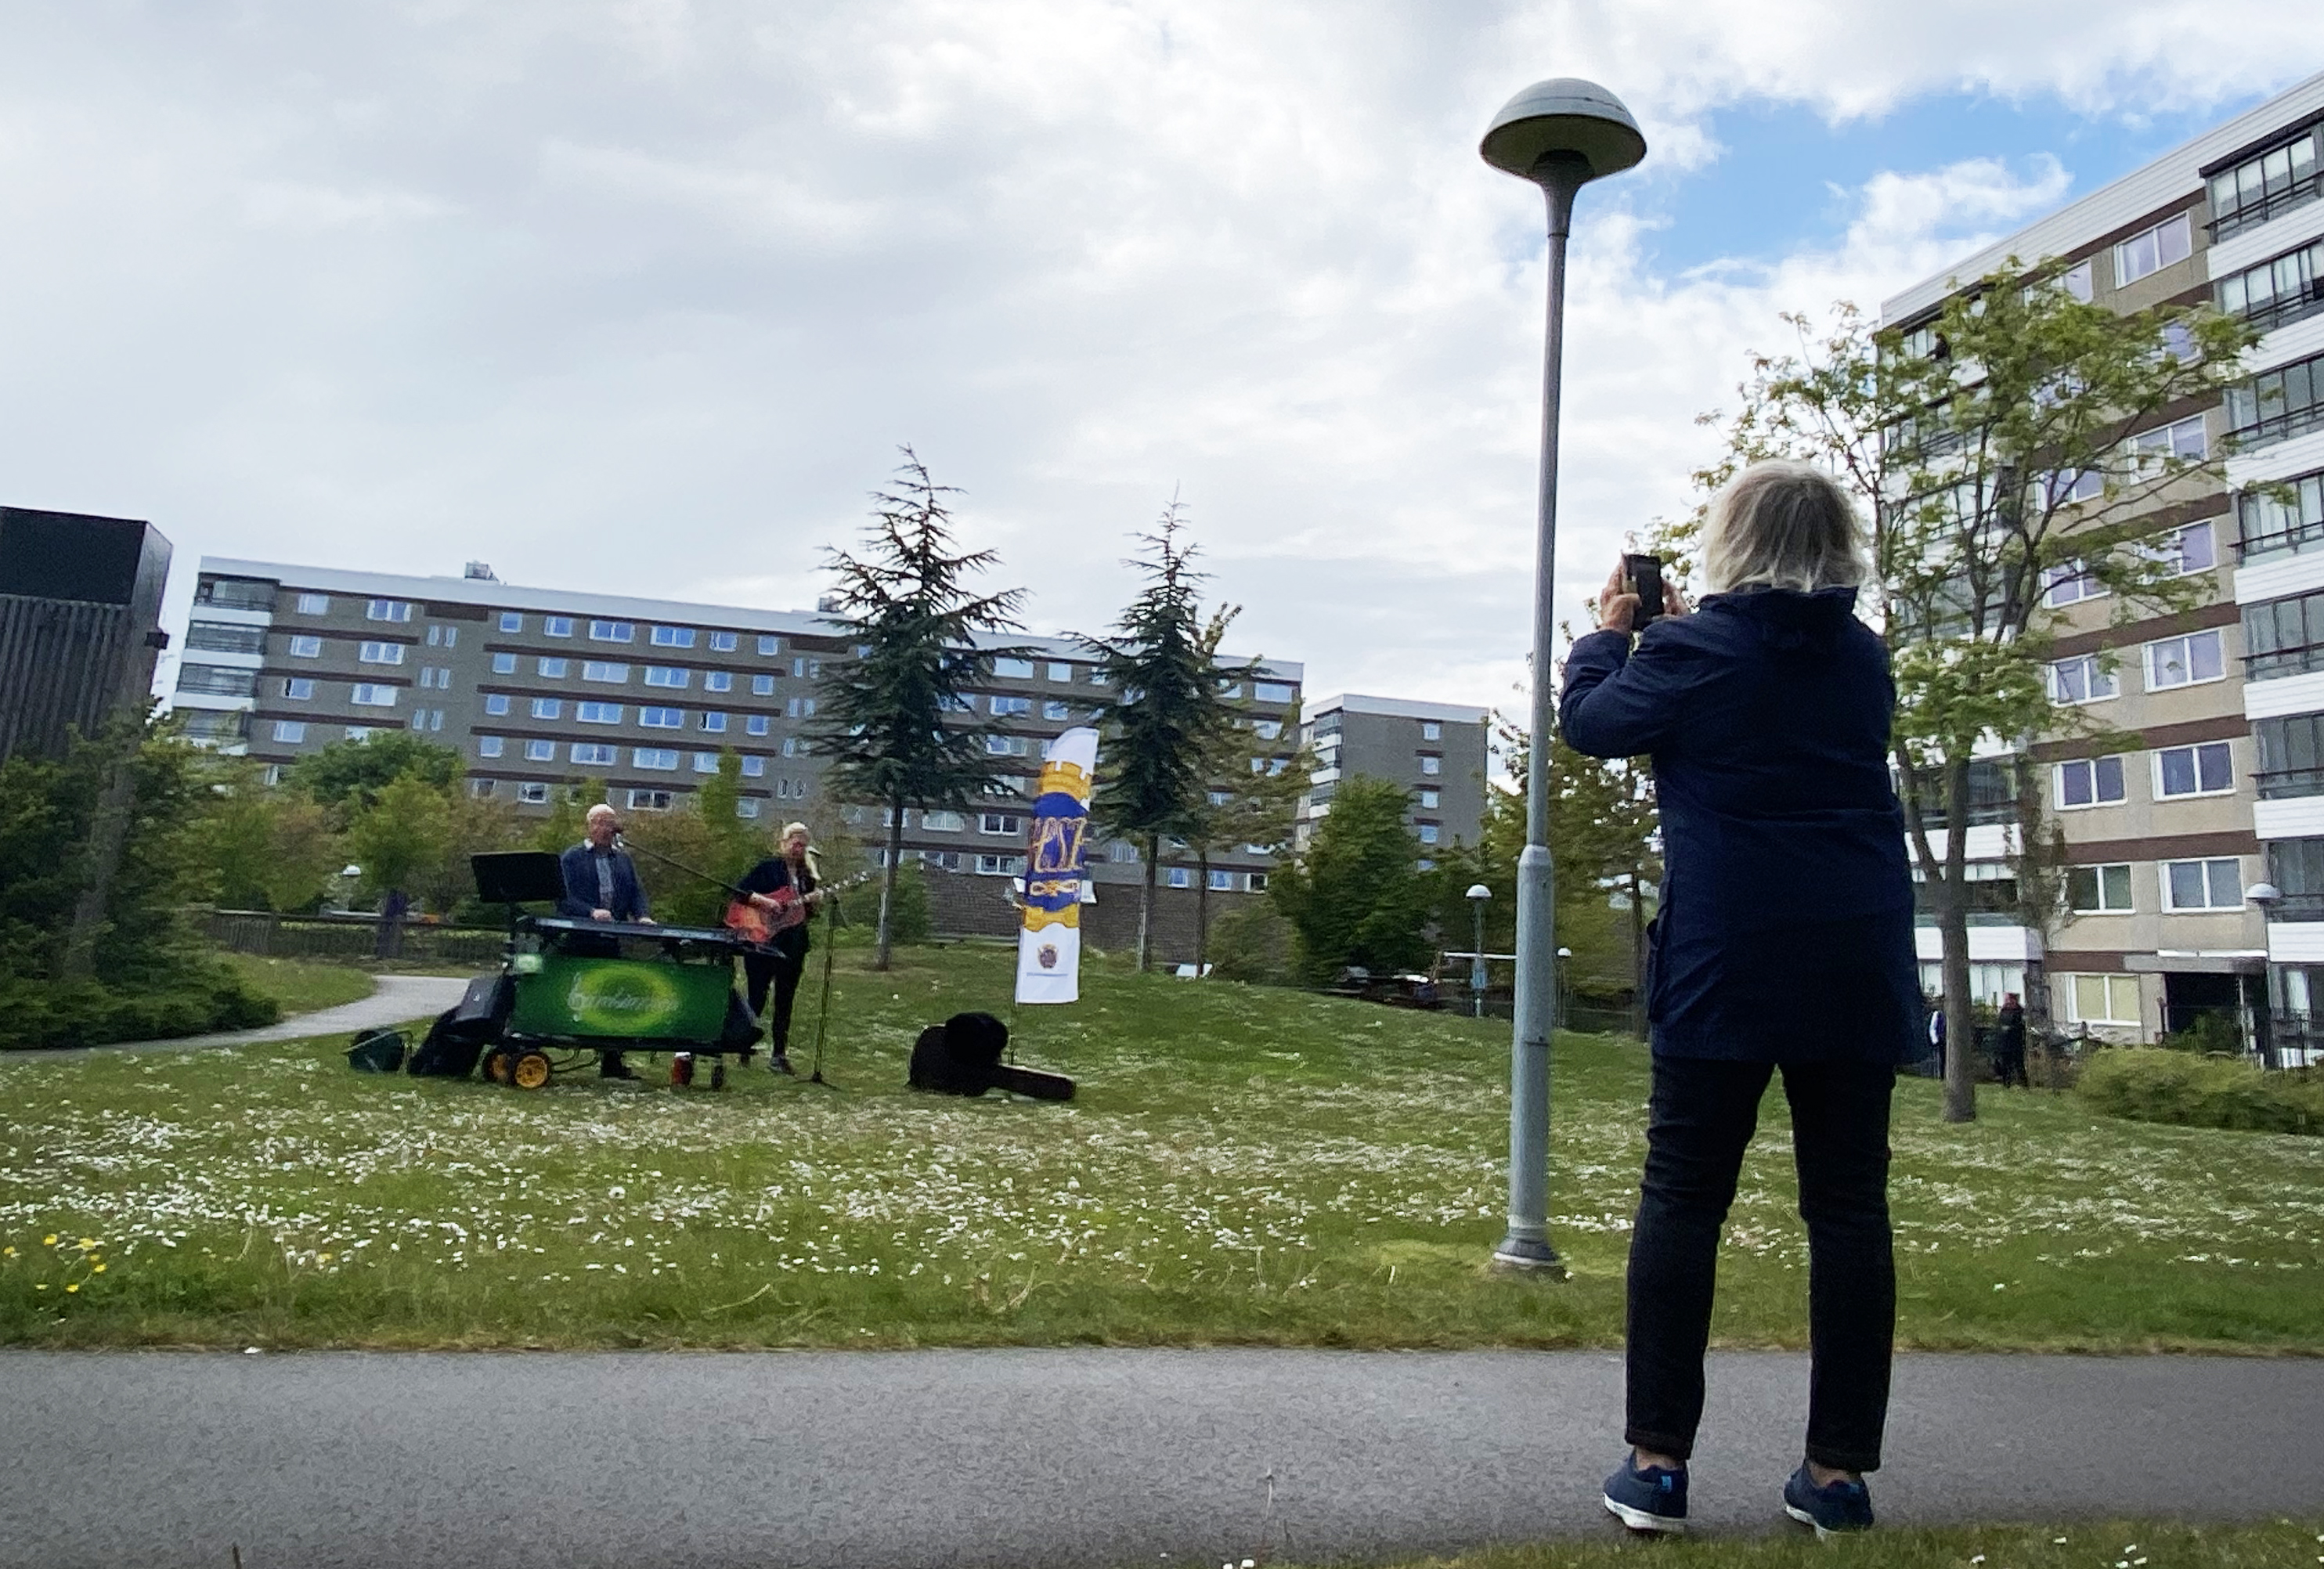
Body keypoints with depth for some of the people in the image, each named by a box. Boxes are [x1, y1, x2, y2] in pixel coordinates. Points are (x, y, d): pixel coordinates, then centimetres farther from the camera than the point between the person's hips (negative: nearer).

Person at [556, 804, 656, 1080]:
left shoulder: (624, 859, 19)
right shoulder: (571, 858, 4)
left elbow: (637, 892, 12)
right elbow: (564, 898, -7)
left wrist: (643, 916, -8)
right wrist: (591, 912, -22)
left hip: (612, 942, 4)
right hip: (579, 941, -4)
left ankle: (611, 1062, 3)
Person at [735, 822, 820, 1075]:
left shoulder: (807, 874, 12)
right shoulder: (769, 867, -2)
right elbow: (740, 890, -7)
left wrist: (812, 901, -6)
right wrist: (763, 901, -20)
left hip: (794, 945, 5)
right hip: (763, 939, -5)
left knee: (785, 1001, 7)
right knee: (756, 996, -1)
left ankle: (778, 1054, 12)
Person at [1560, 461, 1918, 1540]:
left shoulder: (1692, 649, -5)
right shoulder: (1864, 657, 12)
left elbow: (1592, 723, 7)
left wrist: (1611, 629, 23)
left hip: (1725, 963, -4)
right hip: (1858, 964, 5)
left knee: (1682, 1196, 3)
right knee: (1849, 1204, 8)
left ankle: (1657, 1458, 8)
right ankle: (1839, 1470, 15)